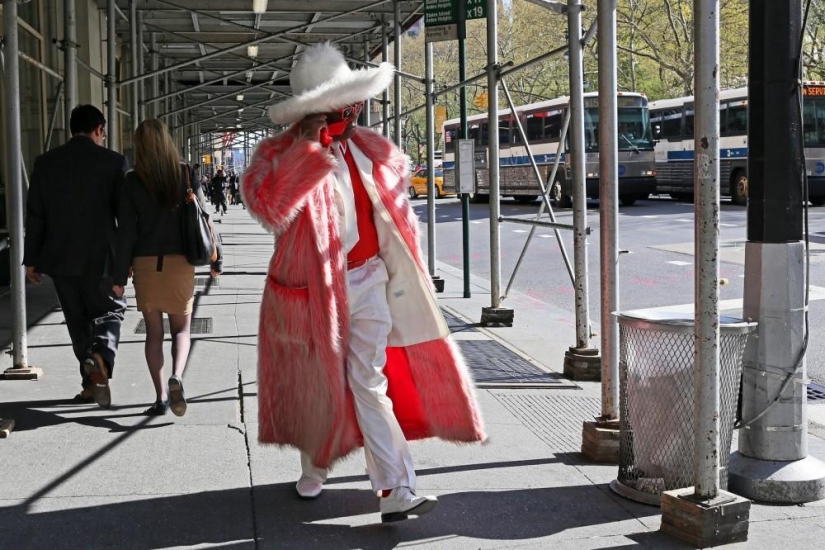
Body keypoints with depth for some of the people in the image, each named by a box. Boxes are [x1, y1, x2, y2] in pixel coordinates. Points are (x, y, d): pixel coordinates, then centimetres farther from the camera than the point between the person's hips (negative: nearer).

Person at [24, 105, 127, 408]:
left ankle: (92, 381, 17)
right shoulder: (114, 162, -8)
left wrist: (31, 259, 10)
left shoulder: (45, 163, 1)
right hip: (100, 256, -3)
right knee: (111, 310, 13)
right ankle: (101, 357, -15)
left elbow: (35, 215, 3)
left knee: (78, 321, 14)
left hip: (61, 256, 3)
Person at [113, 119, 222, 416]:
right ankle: (177, 376, -16)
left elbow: (126, 232, -4)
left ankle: (161, 396, 8)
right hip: (180, 261, 0)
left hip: (145, 263, 0)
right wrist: (215, 260, 11)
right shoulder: (186, 175, -2)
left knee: (154, 331, 9)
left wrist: (120, 277, 1)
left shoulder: (133, 182, -4)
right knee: (181, 327, 11)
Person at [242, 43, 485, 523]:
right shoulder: (282, 155, -14)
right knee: (317, 387, 13)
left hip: (368, 282, 3)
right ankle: (314, 468, 37)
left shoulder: (369, 151, 4)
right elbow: (267, 205, -34)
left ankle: (396, 491, -3)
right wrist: (309, 148, -32)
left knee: (371, 384, 1)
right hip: (316, 290, -3)